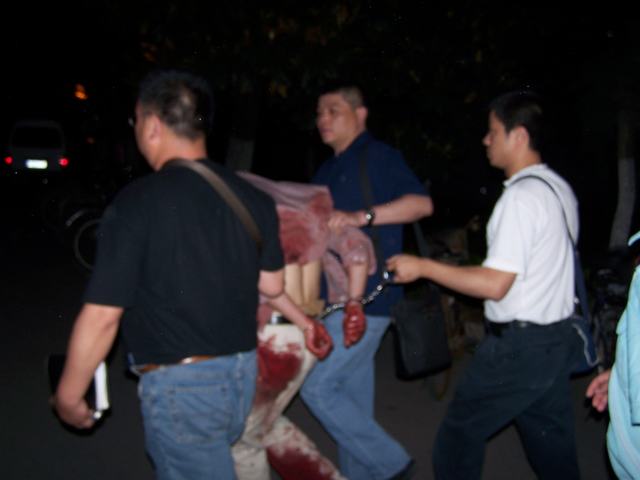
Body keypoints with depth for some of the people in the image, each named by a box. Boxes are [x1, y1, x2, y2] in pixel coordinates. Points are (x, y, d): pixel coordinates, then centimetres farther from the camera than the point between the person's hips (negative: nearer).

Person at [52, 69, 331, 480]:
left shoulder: (136, 203, -17)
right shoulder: (252, 197, 0)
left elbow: (102, 316, -17)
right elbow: (271, 285, 11)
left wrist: (68, 396, -3)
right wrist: (303, 320, 32)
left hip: (181, 383, -6)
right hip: (241, 372, 6)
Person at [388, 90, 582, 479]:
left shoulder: (521, 197, -19)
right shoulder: (559, 188, 10)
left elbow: (495, 284, -23)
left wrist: (423, 267, -16)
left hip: (520, 344, -9)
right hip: (559, 338, 9)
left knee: (459, 434, 5)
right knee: (552, 443, 16)